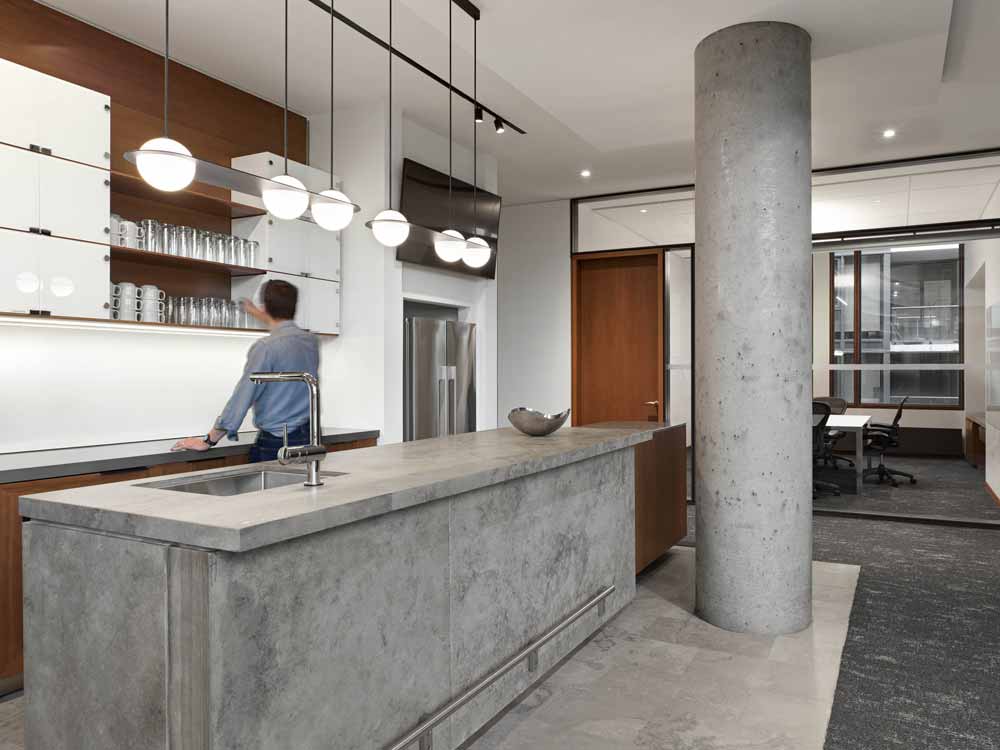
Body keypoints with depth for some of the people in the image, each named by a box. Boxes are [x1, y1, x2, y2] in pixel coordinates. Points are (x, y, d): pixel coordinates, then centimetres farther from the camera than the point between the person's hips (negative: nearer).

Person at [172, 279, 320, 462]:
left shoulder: (265, 348, -15)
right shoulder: (311, 341, 6)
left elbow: (241, 398, -13)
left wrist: (207, 441, -4)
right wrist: (259, 315, 48)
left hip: (275, 443, -7)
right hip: (308, 437, 7)